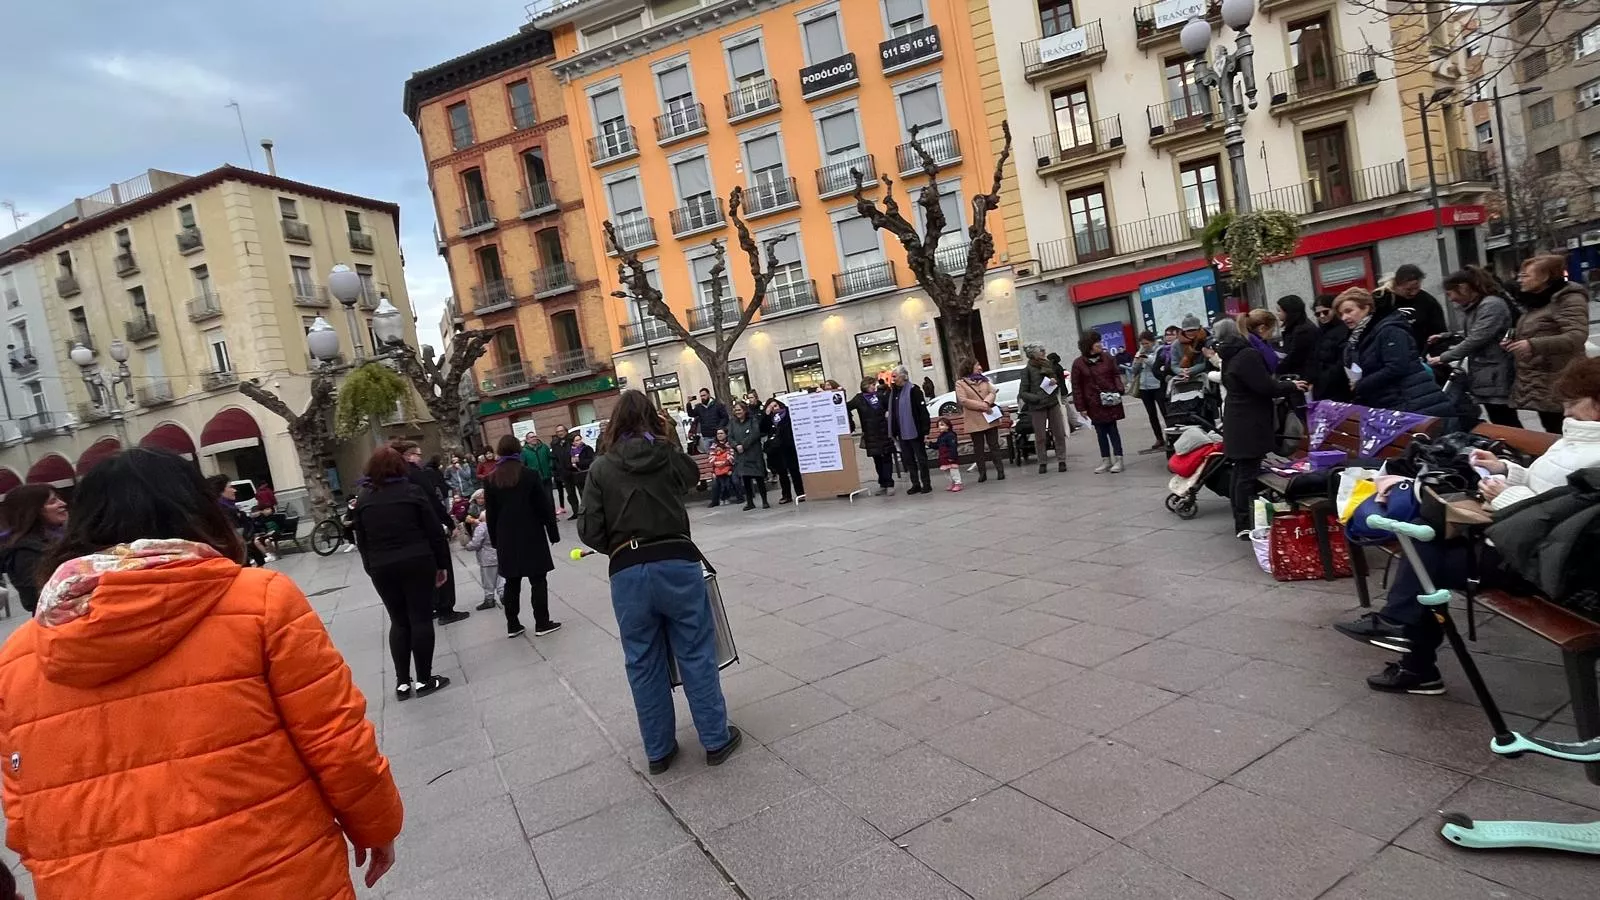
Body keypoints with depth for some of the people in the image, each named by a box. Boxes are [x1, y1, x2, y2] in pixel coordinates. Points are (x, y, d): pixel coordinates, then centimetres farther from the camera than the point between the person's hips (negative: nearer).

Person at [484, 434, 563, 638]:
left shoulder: (491, 480, 1)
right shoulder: (530, 475, -8)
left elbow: (490, 514, 5)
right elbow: (544, 506, -6)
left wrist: (495, 540, 12)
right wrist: (553, 532, 2)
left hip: (506, 539, 3)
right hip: (532, 536, -3)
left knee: (512, 582, 11)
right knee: (538, 579, 3)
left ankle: (512, 625, 17)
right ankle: (542, 624, 5)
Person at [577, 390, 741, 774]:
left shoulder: (601, 469, 0)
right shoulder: (669, 455, 2)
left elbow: (590, 531, -3)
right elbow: (693, 475, 25)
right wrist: (668, 441, 19)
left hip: (627, 573, 1)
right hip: (677, 563, 0)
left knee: (644, 663, 13)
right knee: (697, 654, 11)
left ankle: (658, 750, 25)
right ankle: (716, 740, 21)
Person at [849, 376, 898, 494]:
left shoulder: (881, 395, 5)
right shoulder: (859, 399, 2)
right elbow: (847, 407, -6)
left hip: (884, 432, 0)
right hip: (871, 435, 0)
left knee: (887, 458, 1)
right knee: (877, 460, 7)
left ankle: (889, 484, 5)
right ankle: (882, 485, 16)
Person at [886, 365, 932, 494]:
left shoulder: (913, 390, -11)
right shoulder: (893, 391, 9)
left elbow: (923, 411, -14)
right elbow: (887, 406, 28)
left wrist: (925, 431, -17)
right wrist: (886, 412, 7)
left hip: (914, 430, -7)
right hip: (901, 432, 7)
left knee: (921, 458, 3)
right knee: (908, 459, 10)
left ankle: (926, 484, 11)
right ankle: (915, 484, 18)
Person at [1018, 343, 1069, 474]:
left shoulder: (1049, 365, 6)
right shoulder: (1027, 370, -6)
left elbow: (1059, 381, 17)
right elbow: (1022, 393, -6)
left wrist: (1055, 382, -6)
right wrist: (1037, 398, -18)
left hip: (1053, 404, 4)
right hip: (1037, 407, -4)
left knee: (1060, 434, 3)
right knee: (1040, 437, 3)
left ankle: (1061, 461, 13)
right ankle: (1042, 463, 15)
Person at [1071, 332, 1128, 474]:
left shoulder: (1107, 358, 1)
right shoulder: (1078, 363, -3)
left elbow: (1116, 374, 8)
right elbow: (1076, 387, -1)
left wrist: (1119, 389, -10)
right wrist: (1081, 407, -3)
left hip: (1110, 401, 0)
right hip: (1094, 404, 0)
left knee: (1112, 429, 3)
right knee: (1100, 432, 9)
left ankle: (1118, 459, 10)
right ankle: (1105, 460, 20)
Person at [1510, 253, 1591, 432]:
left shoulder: (1569, 299, -10)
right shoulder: (1536, 302, 18)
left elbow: (1577, 337, -23)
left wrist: (1534, 345, -35)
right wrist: (1514, 342, 11)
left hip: (1559, 387, -9)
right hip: (1537, 385, 9)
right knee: (1553, 435, 13)